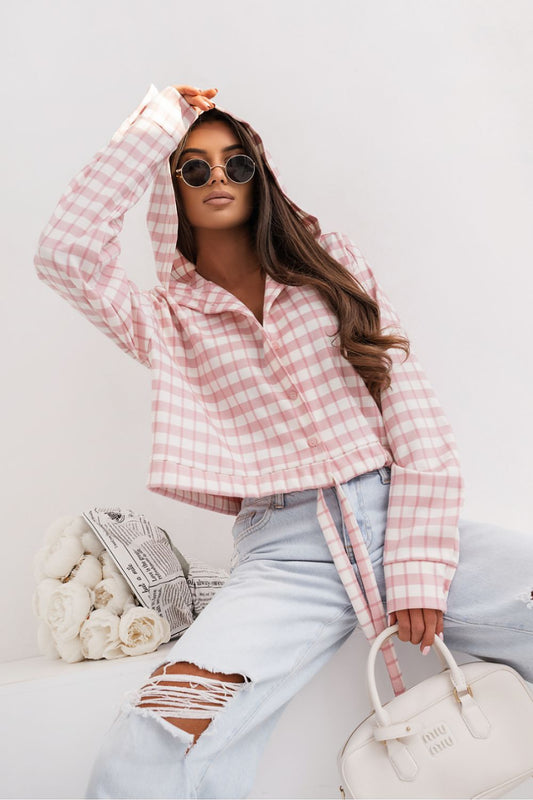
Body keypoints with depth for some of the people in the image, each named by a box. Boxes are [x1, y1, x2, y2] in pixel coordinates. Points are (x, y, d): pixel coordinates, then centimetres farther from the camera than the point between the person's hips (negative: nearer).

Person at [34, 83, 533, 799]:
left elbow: (416, 420, 4)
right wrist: (156, 124, 1)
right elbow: (64, 253, -9)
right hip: (283, 553, -2)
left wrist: (420, 567, -7)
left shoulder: (332, 264, 13)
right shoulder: (168, 318, 12)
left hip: (393, 519, 3)